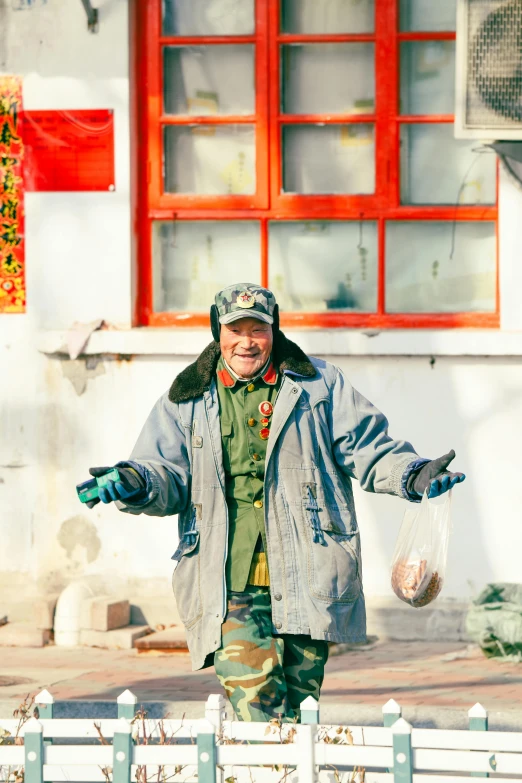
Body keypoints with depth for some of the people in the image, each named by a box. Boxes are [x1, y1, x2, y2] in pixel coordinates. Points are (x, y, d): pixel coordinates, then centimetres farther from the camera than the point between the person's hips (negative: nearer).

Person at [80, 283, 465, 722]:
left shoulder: (319, 386, 11)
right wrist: (137, 484, -14)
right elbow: (169, 473, 9)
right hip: (231, 589, -1)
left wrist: (411, 475, -9)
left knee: (297, 708, 6)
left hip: (305, 583, 1)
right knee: (251, 698, -16)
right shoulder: (187, 401, 12)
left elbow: (368, 449, 10)